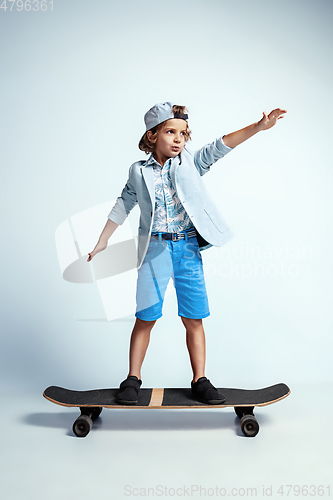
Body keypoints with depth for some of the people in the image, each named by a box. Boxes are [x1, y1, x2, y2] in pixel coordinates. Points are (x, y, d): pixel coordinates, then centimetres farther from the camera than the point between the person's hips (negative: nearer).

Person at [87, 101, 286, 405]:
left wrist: (258, 127, -17)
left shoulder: (190, 163, 7)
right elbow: (122, 207, 15)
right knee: (146, 318, 3)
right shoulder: (139, 172, 6)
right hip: (156, 249, -1)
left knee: (194, 319, 3)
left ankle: (199, 380, 17)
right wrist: (102, 242, 18)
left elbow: (220, 146, -5)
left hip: (188, 248, 1)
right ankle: (133, 379, 20)